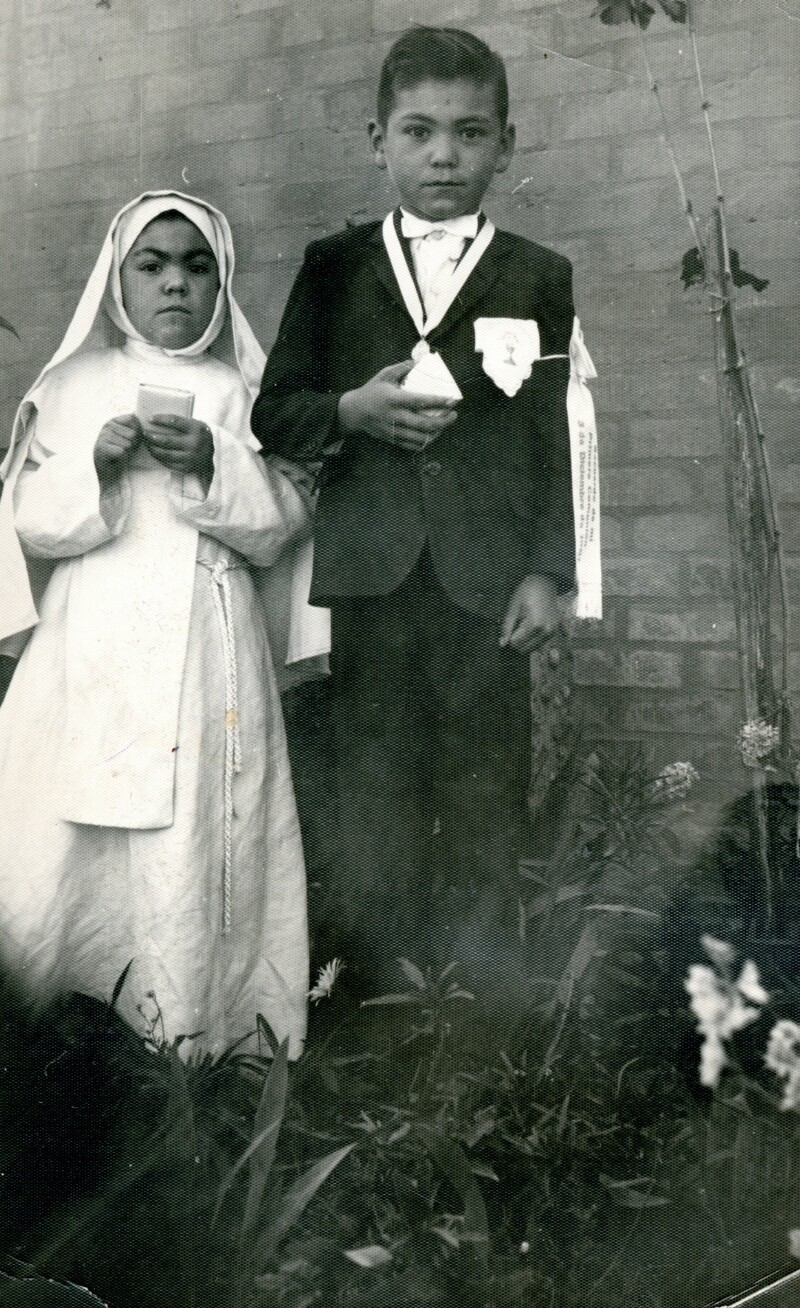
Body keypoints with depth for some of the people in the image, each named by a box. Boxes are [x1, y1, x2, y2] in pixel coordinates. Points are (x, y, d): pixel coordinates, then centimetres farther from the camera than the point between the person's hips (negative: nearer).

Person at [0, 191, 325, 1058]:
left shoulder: (243, 393, 11)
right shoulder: (76, 386, 12)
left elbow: (280, 531, 3)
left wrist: (212, 464, -12)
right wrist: (97, 464, -11)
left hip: (206, 653, 0)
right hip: (92, 652, 1)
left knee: (197, 845, -8)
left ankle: (190, 1036, 6)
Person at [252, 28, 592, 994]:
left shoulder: (540, 279, 6)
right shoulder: (333, 268, 9)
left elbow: (561, 436, 2)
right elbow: (272, 412, 9)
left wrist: (549, 570, -6)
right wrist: (350, 412, -11)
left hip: (488, 579, -1)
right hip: (372, 577, 1)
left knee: (484, 796, 6)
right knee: (373, 788, 8)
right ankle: (374, 1002, 20)